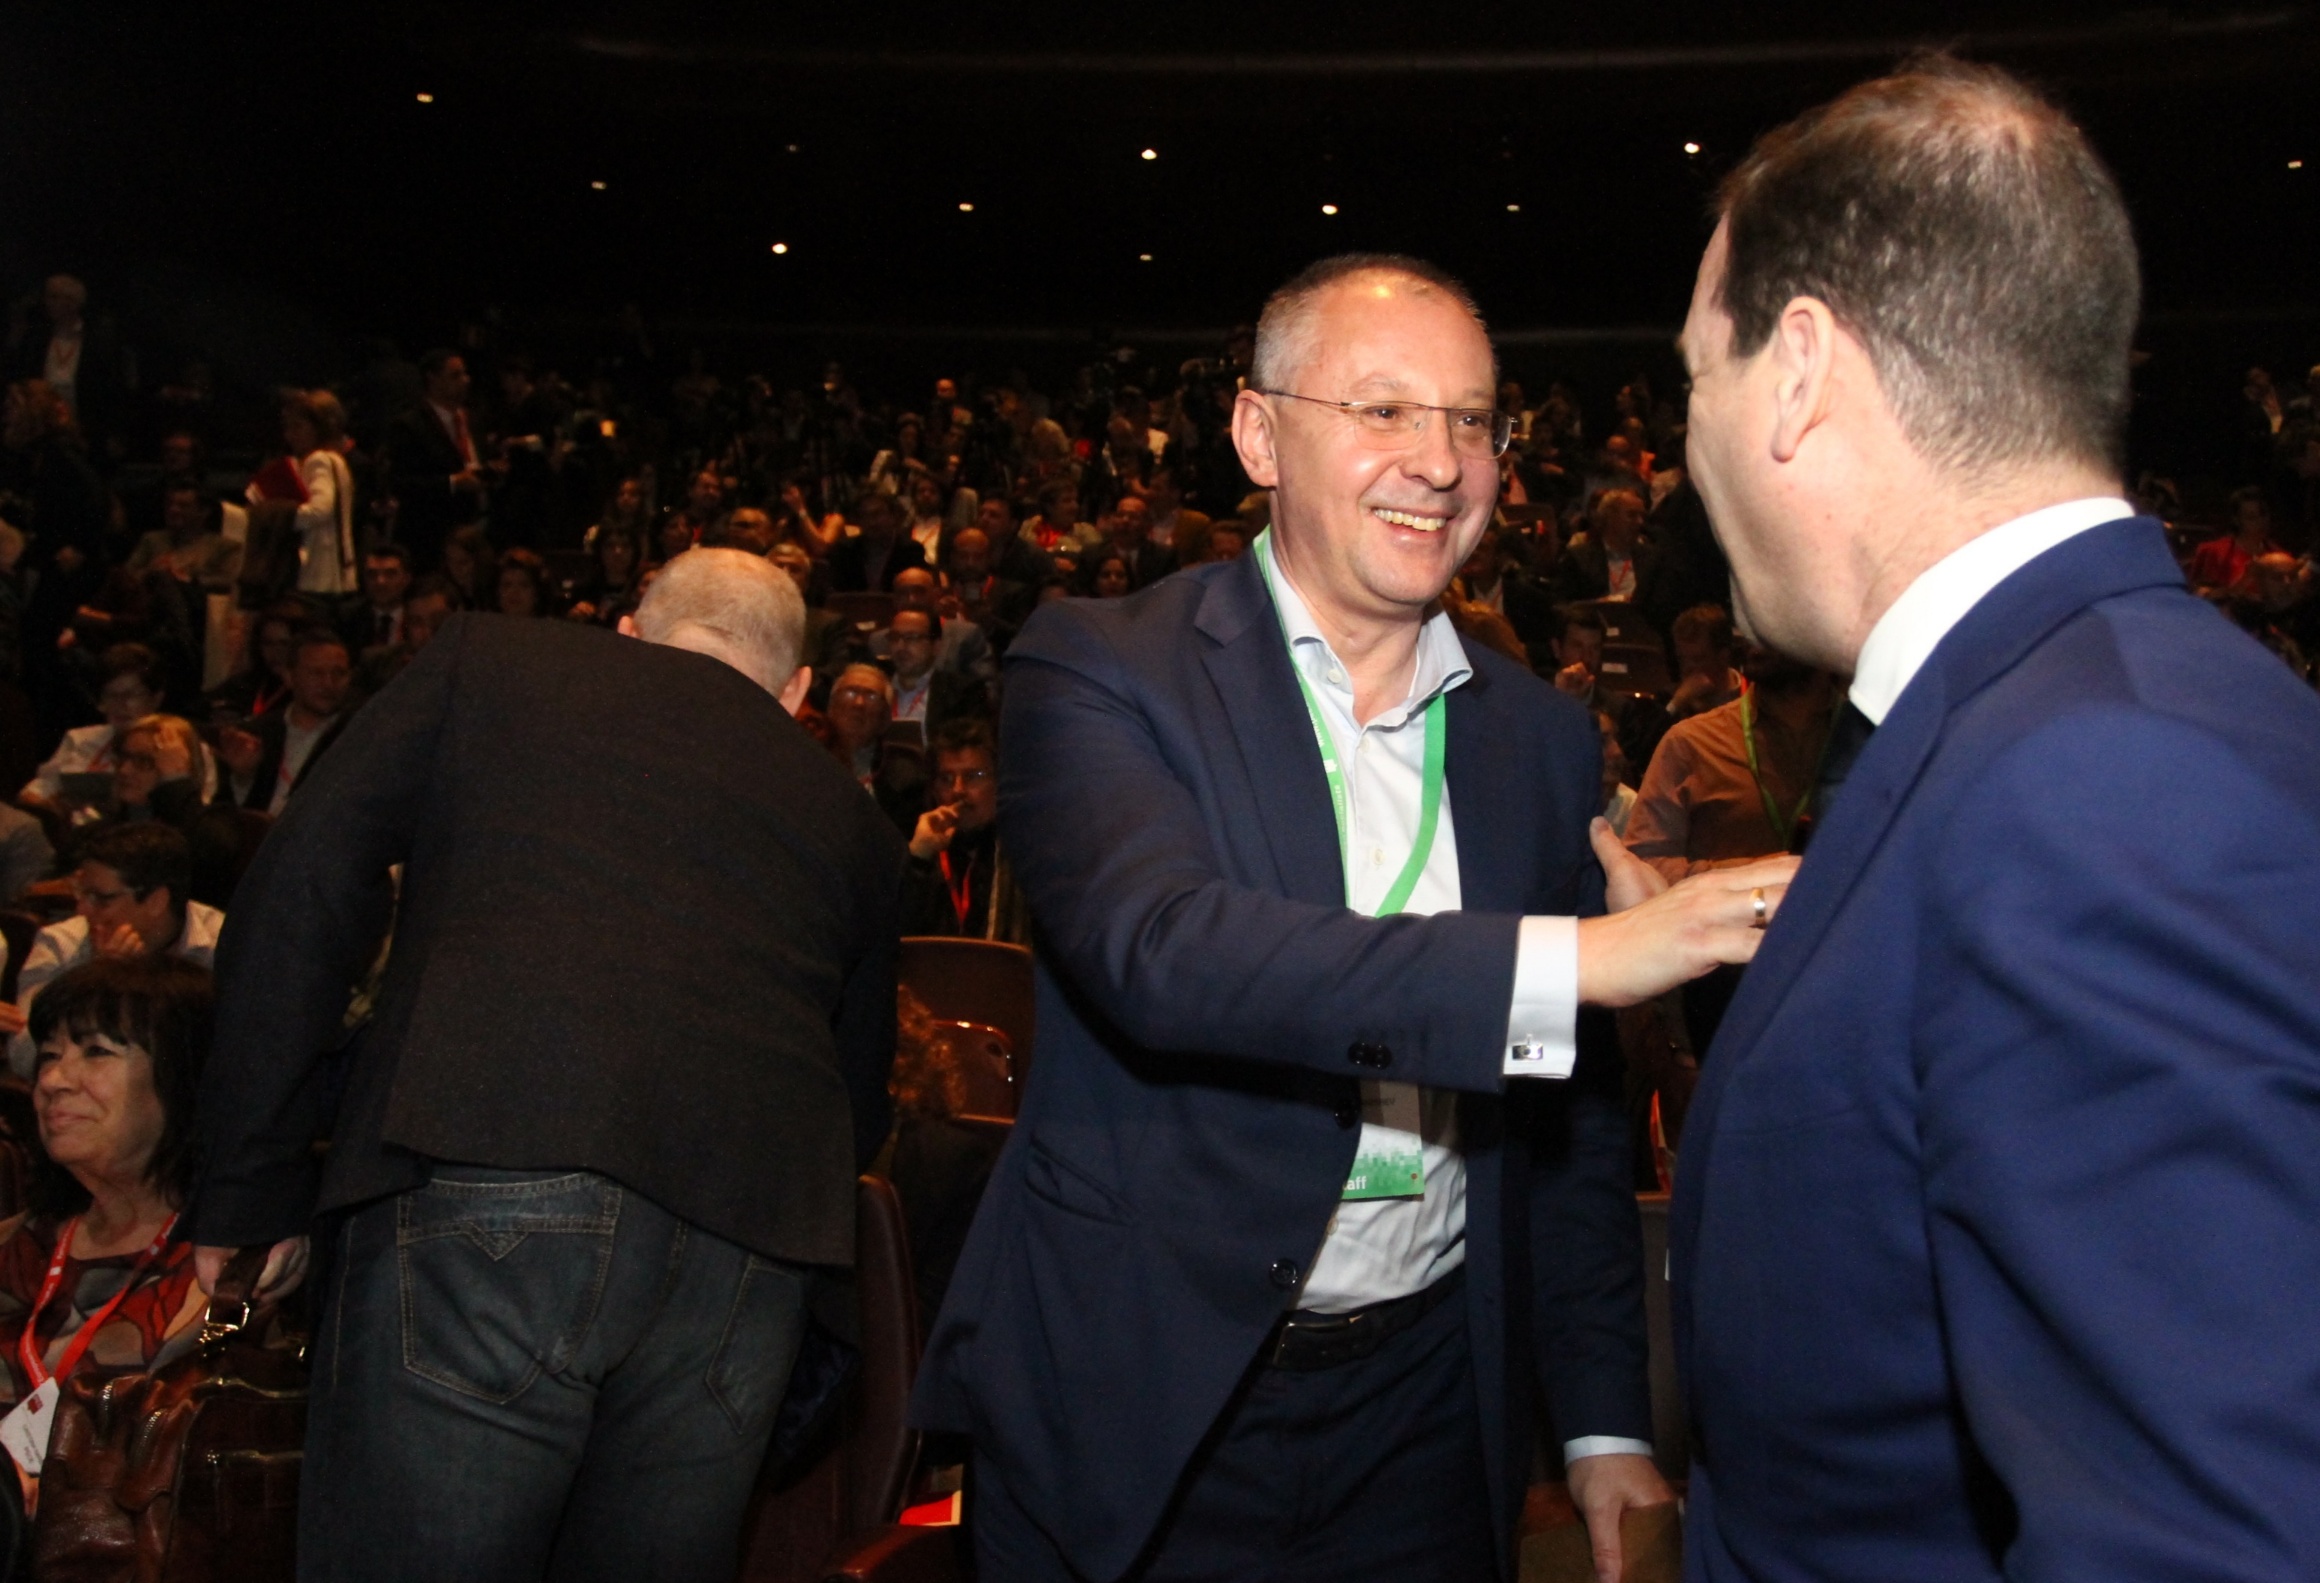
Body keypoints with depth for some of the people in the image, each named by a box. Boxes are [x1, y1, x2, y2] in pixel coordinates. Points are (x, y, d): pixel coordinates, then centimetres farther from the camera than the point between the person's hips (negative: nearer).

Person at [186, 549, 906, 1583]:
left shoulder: (489, 660, 19)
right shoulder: (850, 818, 25)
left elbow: (301, 885, 9)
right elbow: (860, 1113, 28)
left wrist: (250, 1186, 12)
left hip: (485, 1168, -3)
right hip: (754, 1230, 4)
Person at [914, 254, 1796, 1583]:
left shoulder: (1544, 737, 4)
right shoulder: (1099, 670, -9)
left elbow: (1575, 1113, 9)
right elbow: (1156, 944, -28)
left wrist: (1605, 1419, 7)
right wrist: (1570, 958, -33)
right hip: (1136, 1413, -3)